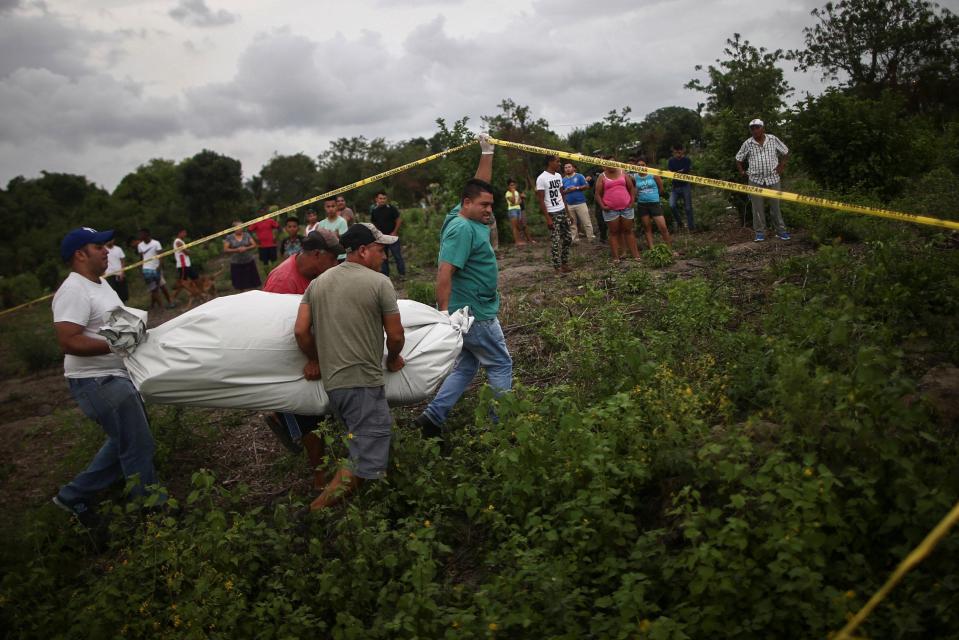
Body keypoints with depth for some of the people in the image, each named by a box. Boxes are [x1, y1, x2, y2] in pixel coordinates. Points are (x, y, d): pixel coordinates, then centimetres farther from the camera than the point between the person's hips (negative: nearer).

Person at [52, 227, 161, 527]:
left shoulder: (100, 283, 13)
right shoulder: (74, 291, -19)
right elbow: (68, 342, -27)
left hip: (116, 377, 10)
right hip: (97, 382, -10)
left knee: (125, 442, 20)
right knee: (138, 447, -4)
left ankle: (75, 495, 31)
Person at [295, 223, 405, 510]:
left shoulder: (318, 282, 12)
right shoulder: (379, 282, -6)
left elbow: (301, 330, 6)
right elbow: (396, 335, -4)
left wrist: (314, 359, 20)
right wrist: (393, 358, 16)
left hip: (330, 380, 8)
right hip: (364, 381, -8)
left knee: (363, 448, 25)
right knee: (367, 462, -5)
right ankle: (326, 504, -11)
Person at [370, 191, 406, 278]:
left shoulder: (391, 208, -6)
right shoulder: (374, 211, 5)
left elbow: (399, 220, -4)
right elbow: (372, 224, 15)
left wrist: (395, 232, -10)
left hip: (392, 236, -4)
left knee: (397, 256, -3)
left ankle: (402, 274, 3)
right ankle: (385, 275, 18)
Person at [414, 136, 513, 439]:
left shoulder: (468, 217, 8)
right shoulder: (462, 229, -20)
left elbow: (480, 185, 22)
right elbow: (444, 272, -27)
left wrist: (487, 153, 17)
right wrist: (445, 312, -30)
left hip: (467, 311, 10)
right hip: (474, 314, -9)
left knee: (466, 366, 15)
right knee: (501, 365, 5)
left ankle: (433, 416, 11)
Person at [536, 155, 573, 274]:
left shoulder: (558, 176, 9)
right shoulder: (542, 178, -13)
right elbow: (541, 200, -13)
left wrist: (567, 212, 12)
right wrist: (547, 218, -16)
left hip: (563, 212, 7)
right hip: (552, 214, -7)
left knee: (567, 238, 10)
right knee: (555, 241, -3)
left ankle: (565, 264, 19)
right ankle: (557, 267, 5)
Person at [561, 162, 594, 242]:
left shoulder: (579, 176, 1)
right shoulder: (563, 180, 12)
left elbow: (587, 186, -3)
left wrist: (576, 188, -12)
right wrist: (566, 191, -6)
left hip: (581, 203, -4)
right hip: (569, 205, 4)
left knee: (586, 222, -4)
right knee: (572, 223, 8)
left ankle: (591, 238, 2)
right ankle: (575, 239, 15)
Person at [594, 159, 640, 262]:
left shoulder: (622, 173, 8)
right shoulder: (602, 176, 2)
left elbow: (631, 188, 11)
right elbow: (598, 194, 0)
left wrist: (632, 201, 0)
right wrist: (602, 206, -11)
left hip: (626, 207, 2)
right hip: (610, 210, -2)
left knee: (628, 231, 7)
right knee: (614, 232, 3)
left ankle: (635, 255, 9)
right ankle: (616, 257, 5)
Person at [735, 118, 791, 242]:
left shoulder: (773, 139, 0)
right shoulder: (747, 144, -1)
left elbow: (786, 152, 11)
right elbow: (738, 159, 11)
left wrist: (781, 166, 3)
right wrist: (741, 171, 1)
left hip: (773, 179, 0)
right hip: (755, 180, 0)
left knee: (775, 206, 5)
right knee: (757, 207, 2)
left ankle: (781, 231, 15)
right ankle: (760, 233, 11)